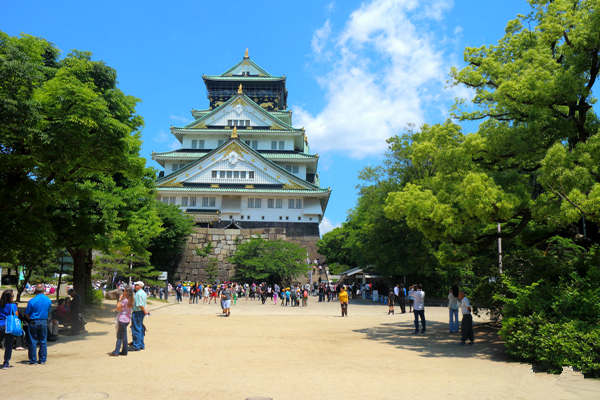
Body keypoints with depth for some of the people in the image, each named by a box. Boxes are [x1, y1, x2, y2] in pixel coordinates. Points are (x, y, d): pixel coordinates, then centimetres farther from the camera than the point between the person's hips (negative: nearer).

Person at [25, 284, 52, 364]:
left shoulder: (32, 301, -11)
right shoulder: (48, 300, 0)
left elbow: (27, 314, -5)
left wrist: (30, 319, 12)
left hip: (34, 322, -3)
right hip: (44, 322, 3)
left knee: (33, 341, 5)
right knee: (43, 341, 9)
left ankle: (33, 360, 9)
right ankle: (42, 359, 13)